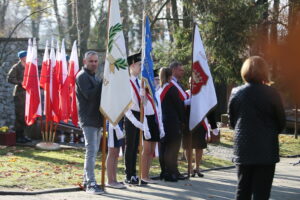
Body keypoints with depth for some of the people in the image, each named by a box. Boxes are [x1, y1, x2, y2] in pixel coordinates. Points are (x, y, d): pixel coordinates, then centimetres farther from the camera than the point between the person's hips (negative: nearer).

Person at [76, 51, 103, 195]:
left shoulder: (93, 77, 20)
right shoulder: (82, 76, -10)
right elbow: (90, 95, -22)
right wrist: (103, 84, -18)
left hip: (96, 119, 10)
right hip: (88, 119, -10)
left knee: (93, 151, 14)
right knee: (91, 151, -13)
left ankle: (87, 180, 22)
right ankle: (90, 183, -14)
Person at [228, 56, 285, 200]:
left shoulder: (236, 93, -1)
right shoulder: (271, 93, -11)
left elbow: (232, 121, 7)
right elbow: (281, 122, -1)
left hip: (243, 149, 4)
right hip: (266, 150, -3)